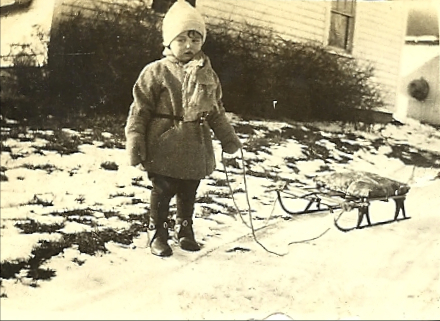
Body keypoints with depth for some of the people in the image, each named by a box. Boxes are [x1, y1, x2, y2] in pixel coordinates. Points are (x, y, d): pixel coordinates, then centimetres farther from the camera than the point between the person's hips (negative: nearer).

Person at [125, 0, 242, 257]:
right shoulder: (156, 72, -8)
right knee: (163, 192, 5)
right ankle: (158, 234, 23)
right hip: (164, 147, -4)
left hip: (196, 148, 4)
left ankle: (185, 230, 35)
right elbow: (140, 108, -8)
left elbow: (217, 111, 17)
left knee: (189, 193, 16)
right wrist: (134, 139, -13)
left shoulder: (208, 75, 7)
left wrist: (229, 137, 19)